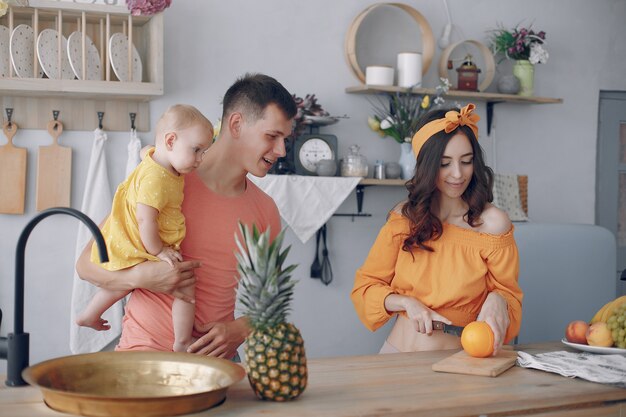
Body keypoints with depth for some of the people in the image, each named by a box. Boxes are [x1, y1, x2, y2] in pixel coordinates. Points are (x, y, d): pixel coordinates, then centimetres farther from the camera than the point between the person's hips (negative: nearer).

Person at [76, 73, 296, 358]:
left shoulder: (266, 211, 7)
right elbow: (86, 265, -3)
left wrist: (240, 330, -3)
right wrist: (140, 277, -22)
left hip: (216, 358, 5)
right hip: (144, 352, -5)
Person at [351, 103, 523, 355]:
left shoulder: (492, 223, -4)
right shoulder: (404, 218, 5)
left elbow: (508, 293, 5)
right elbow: (364, 287, 9)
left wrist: (497, 301, -17)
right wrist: (407, 303, -8)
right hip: (398, 354, 0)